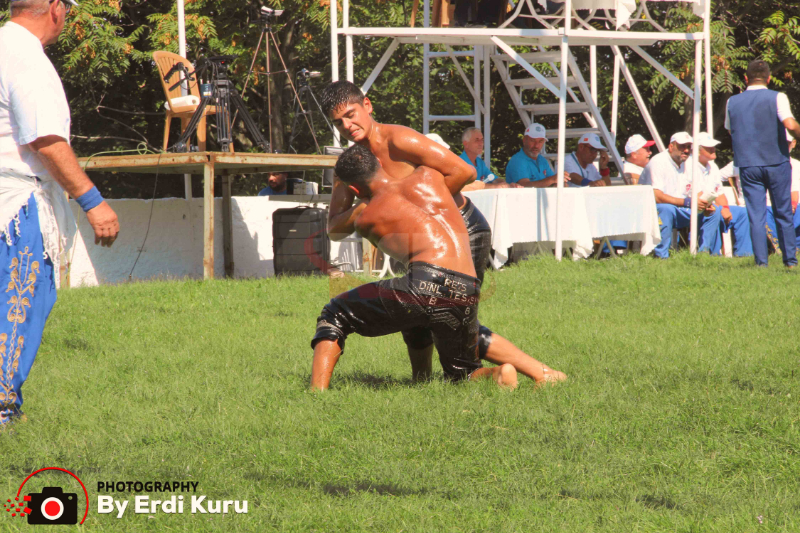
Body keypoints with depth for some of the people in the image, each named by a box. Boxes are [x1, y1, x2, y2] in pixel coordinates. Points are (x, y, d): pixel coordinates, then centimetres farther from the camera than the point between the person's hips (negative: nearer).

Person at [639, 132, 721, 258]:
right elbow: (657, 196, -28)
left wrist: (704, 206, -12)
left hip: (679, 211, 8)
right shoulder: (658, 162, -17)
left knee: (713, 213, -4)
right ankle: (661, 256, -35)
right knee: (666, 209, -40)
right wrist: (687, 202, -33)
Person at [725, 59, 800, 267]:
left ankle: (761, 262, -4)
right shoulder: (777, 98, -6)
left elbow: (730, 130, 19)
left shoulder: (732, 102, 6)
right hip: (776, 162, -2)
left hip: (747, 165, 2)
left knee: (756, 216, 2)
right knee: (783, 214, 10)